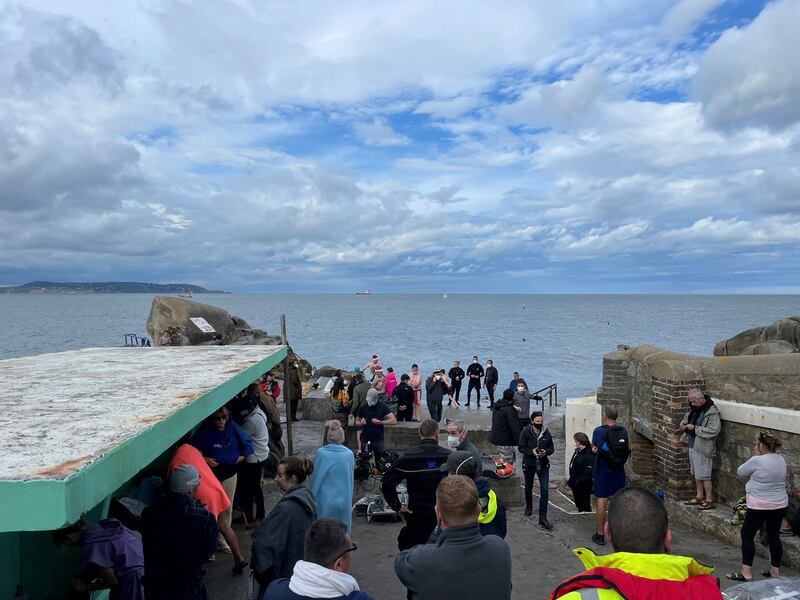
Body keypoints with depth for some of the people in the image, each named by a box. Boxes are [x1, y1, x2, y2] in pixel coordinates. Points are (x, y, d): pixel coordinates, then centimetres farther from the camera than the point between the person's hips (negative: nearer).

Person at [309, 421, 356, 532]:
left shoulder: (321, 453, -12)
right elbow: (350, 479, 4)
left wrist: (310, 497, 6)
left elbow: (316, 479, -7)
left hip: (325, 501, -2)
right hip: (344, 501, 2)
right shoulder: (349, 454, -4)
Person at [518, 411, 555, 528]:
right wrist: (532, 451, -26)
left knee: (545, 490, -9)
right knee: (528, 487, 20)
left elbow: (552, 448, 3)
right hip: (529, 464, -1)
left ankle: (543, 517, -3)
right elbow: (521, 447, -10)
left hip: (543, 465, 1)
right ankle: (529, 506, 48)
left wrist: (545, 451, -18)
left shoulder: (546, 433, -5)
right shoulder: (526, 432, -12)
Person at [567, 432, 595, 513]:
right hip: (576, 487, 9)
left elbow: (588, 475, -25)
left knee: (585, 508, 3)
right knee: (579, 506, 19)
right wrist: (571, 481, 10)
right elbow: (573, 468, 16)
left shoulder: (589, 455, -21)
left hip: (583, 488, -9)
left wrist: (576, 483, -21)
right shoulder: (577, 452, 8)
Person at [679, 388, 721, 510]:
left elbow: (714, 431, -26)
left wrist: (695, 428, -24)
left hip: (703, 448, -9)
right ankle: (699, 497, 31)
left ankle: (709, 500, 11)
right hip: (693, 445, 9)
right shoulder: (695, 408, 7)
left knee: (704, 475, -1)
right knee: (696, 473, 18)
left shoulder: (712, 412, -19)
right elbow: (687, 417, 25)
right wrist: (683, 423, 3)